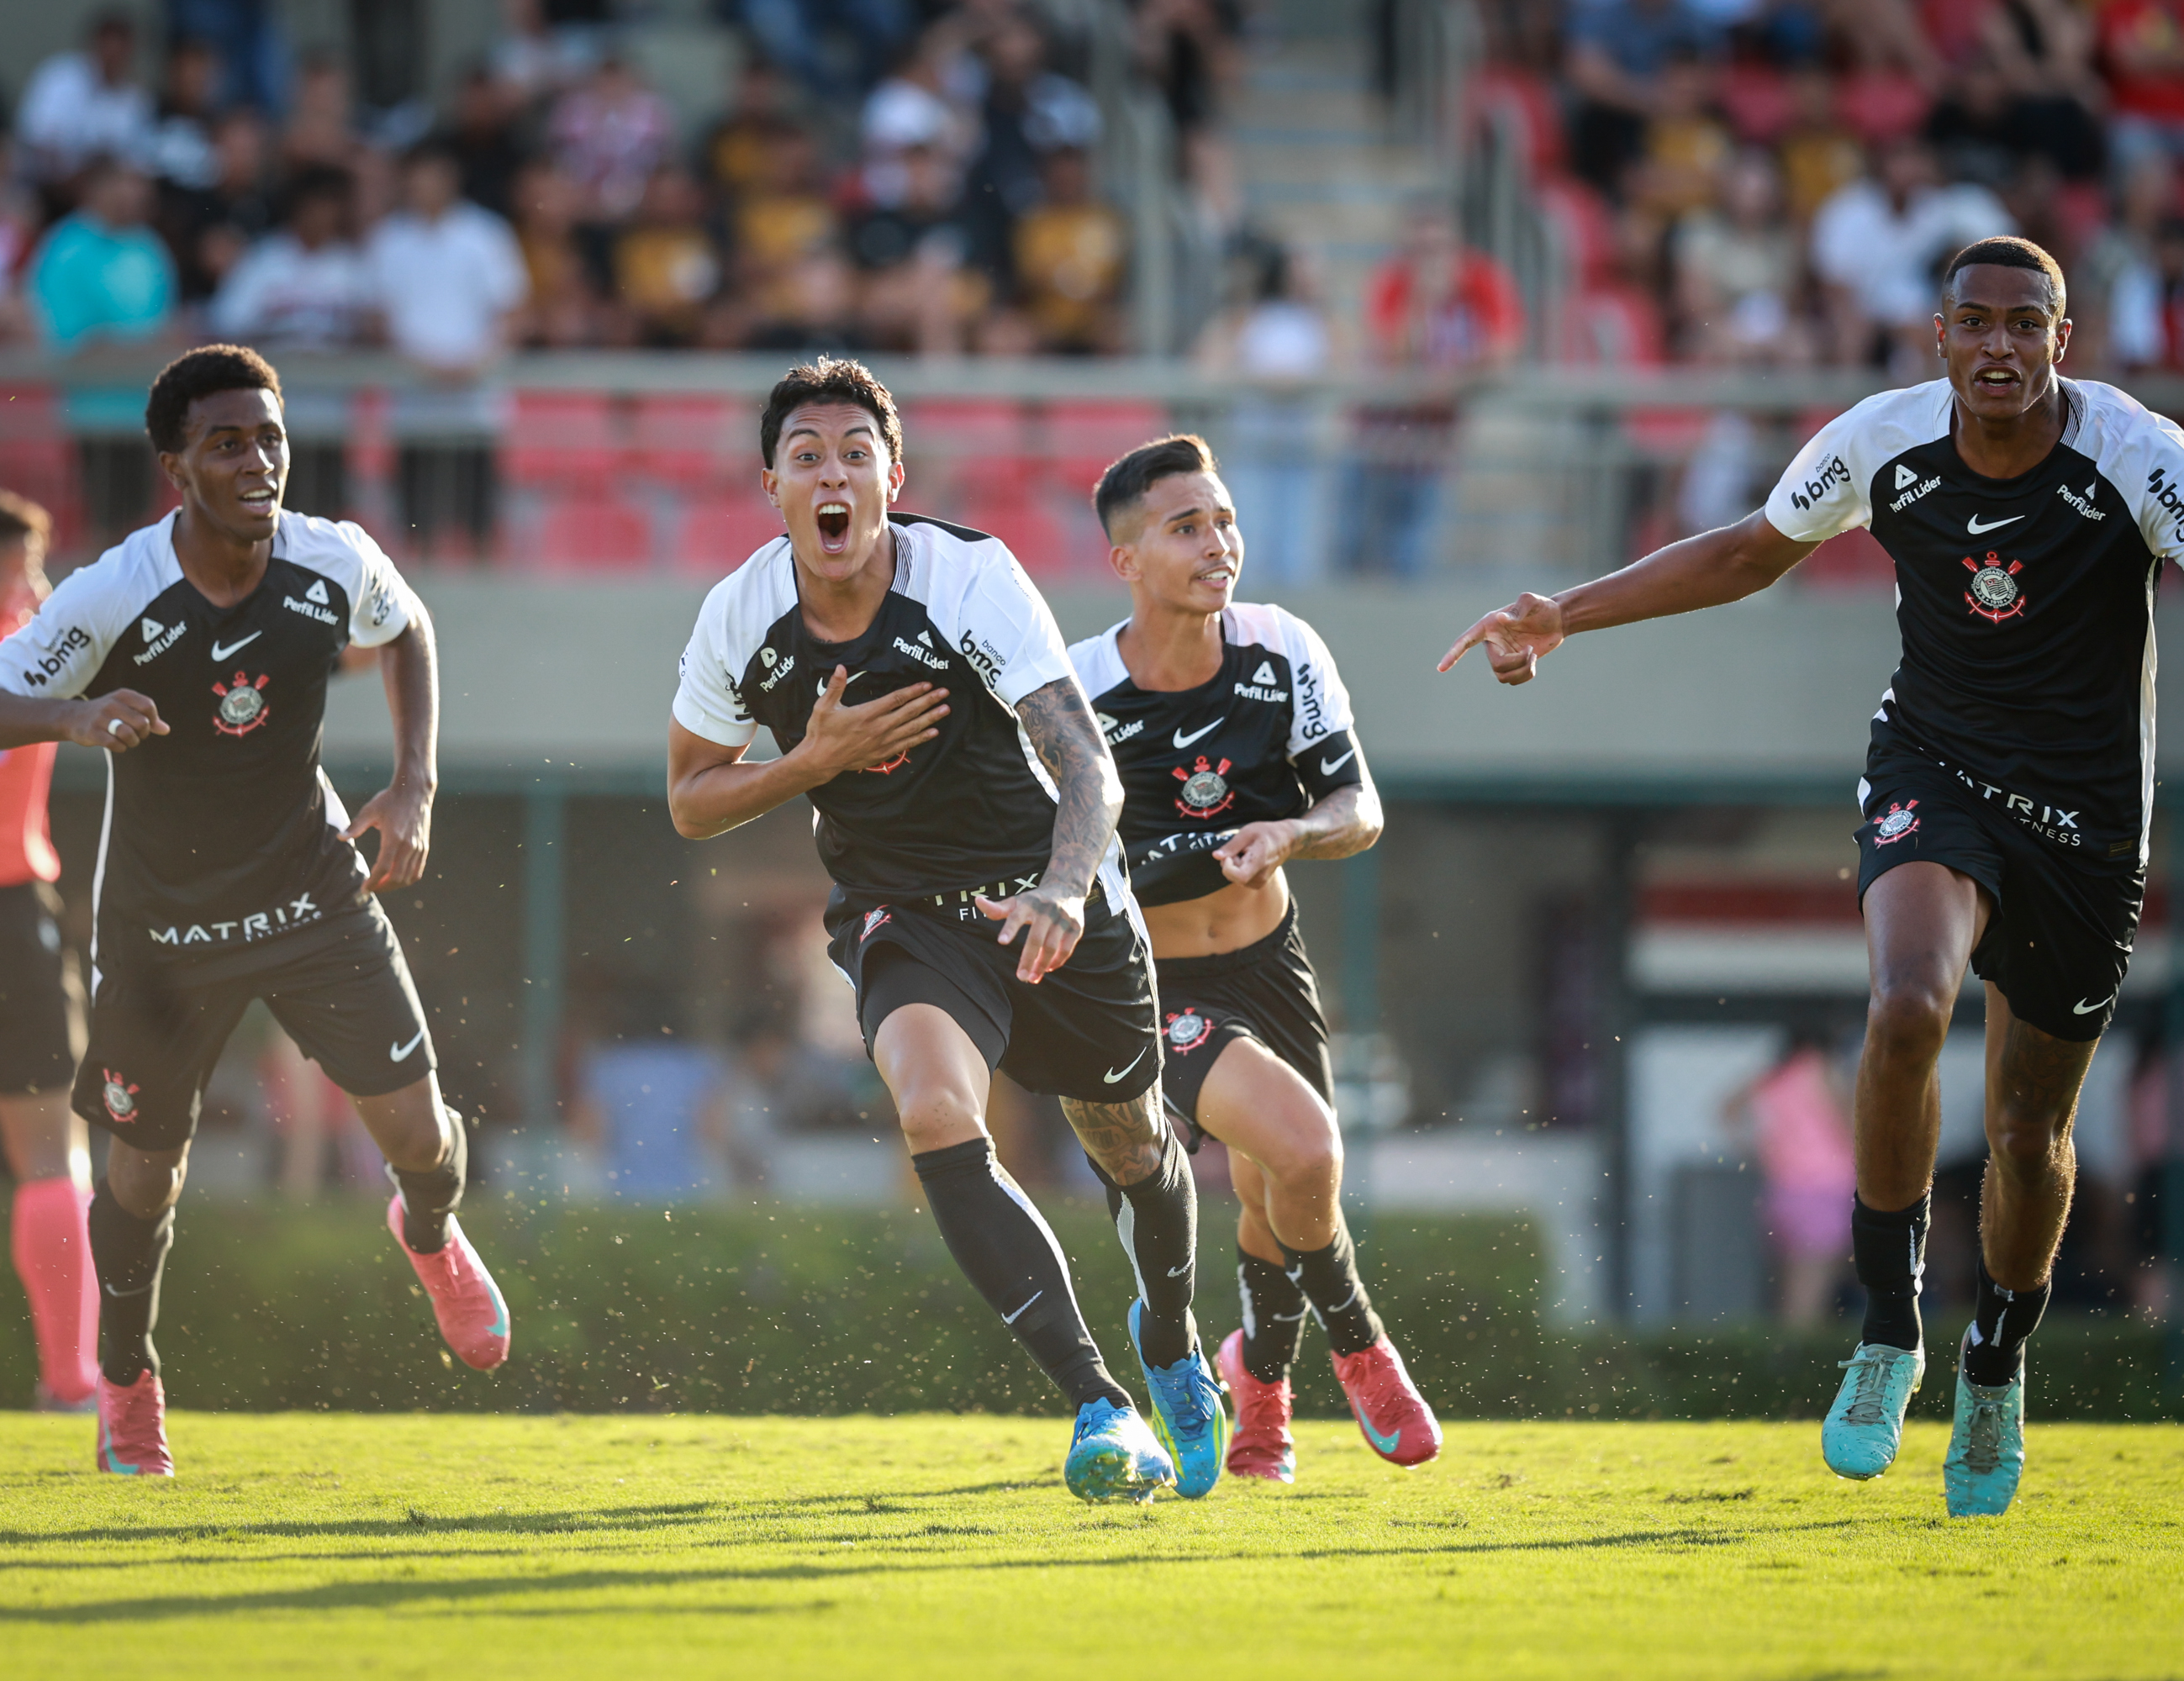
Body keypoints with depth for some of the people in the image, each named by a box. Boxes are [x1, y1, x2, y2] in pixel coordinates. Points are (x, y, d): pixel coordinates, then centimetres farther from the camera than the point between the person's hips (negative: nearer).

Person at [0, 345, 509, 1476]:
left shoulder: (335, 565, -13)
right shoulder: (112, 598, -24)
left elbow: (406, 632, 9)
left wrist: (414, 788, -2)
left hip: (313, 889, 2)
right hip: (161, 916, -2)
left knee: (414, 1127, -6)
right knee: (146, 1167, 5)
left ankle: (430, 1233, 33)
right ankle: (126, 1383, 32)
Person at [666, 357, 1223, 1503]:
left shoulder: (972, 578, -21)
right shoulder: (740, 618, -11)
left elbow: (1088, 766, -27)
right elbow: (690, 802, 2)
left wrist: (1064, 893, -47)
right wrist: (813, 762, -18)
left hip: (1048, 902, 0)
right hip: (902, 921, 0)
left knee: (1128, 1145, 16)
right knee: (936, 1117, -29)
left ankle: (1170, 1342, 52)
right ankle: (1100, 1410, -28)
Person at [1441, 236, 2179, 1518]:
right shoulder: (1885, 442, -8)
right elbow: (1746, 556, 9)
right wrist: (1564, 616, 6)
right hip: (1934, 773, 1)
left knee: (2032, 1134, 7)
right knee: (1908, 1007, -30)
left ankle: (1999, 1367, 37)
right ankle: (1889, 1331, -14)